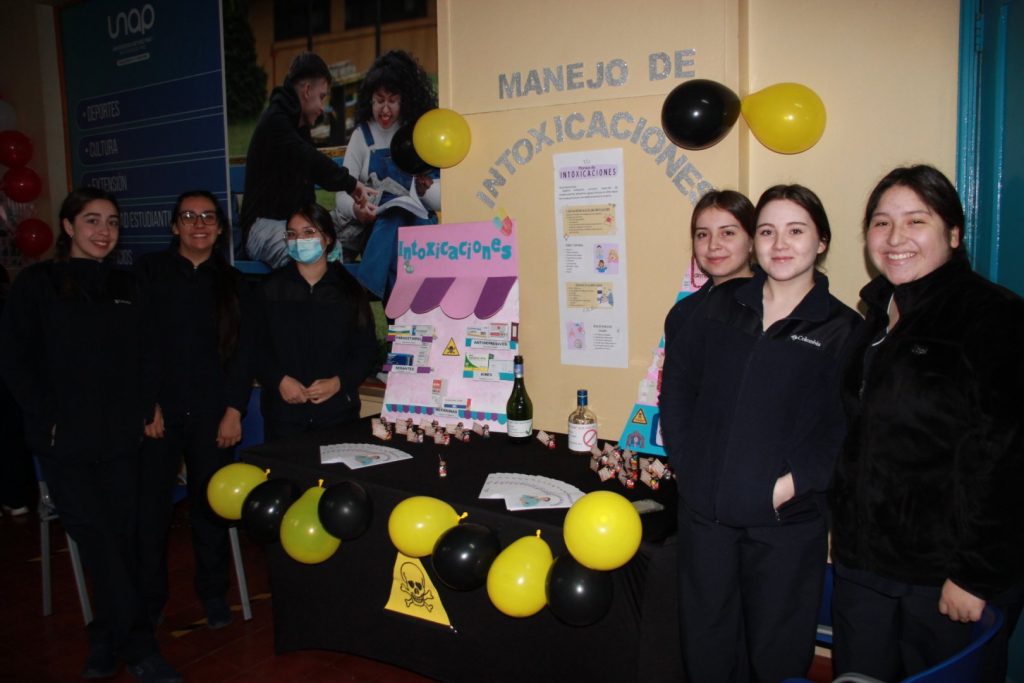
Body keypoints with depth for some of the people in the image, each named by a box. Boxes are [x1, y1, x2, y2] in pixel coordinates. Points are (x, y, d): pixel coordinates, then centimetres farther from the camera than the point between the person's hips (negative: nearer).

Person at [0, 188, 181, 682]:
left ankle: (107, 643, 21)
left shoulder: (126, 287, 13)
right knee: (98, 542, -7)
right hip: (65, 443, -3)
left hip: (121, 440, 4)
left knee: (120, 540, 5)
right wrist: (48, 418, -9)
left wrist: (142, 411, 3)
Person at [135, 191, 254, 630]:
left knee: (210, 504, 6)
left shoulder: (231, 282, 10)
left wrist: (234, 409, -2)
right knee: (150, 504, 1)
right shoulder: (150, 271, 5)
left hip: (213, 413, 1)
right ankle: (148, 599, 18)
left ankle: (214, 594, 22)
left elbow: (243, 350, 6)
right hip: (158, 410, -1)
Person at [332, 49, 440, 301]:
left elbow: (441, 200, 7)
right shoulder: (362, 136, 12)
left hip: (418, 220, 1)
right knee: (394, 227, -35)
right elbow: (342, 192, 3)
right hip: (375, 226, 0)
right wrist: (356, 209, -20)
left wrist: (426, 190, -16)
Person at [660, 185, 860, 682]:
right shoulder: (721, 304, 6)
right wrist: (684, 457, 1)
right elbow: (678, 378, 8)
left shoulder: (842, 329, -3)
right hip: (704, 509, 3)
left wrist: (793, 483, -16)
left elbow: (846, 430, -8)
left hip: (786, 519, -2)